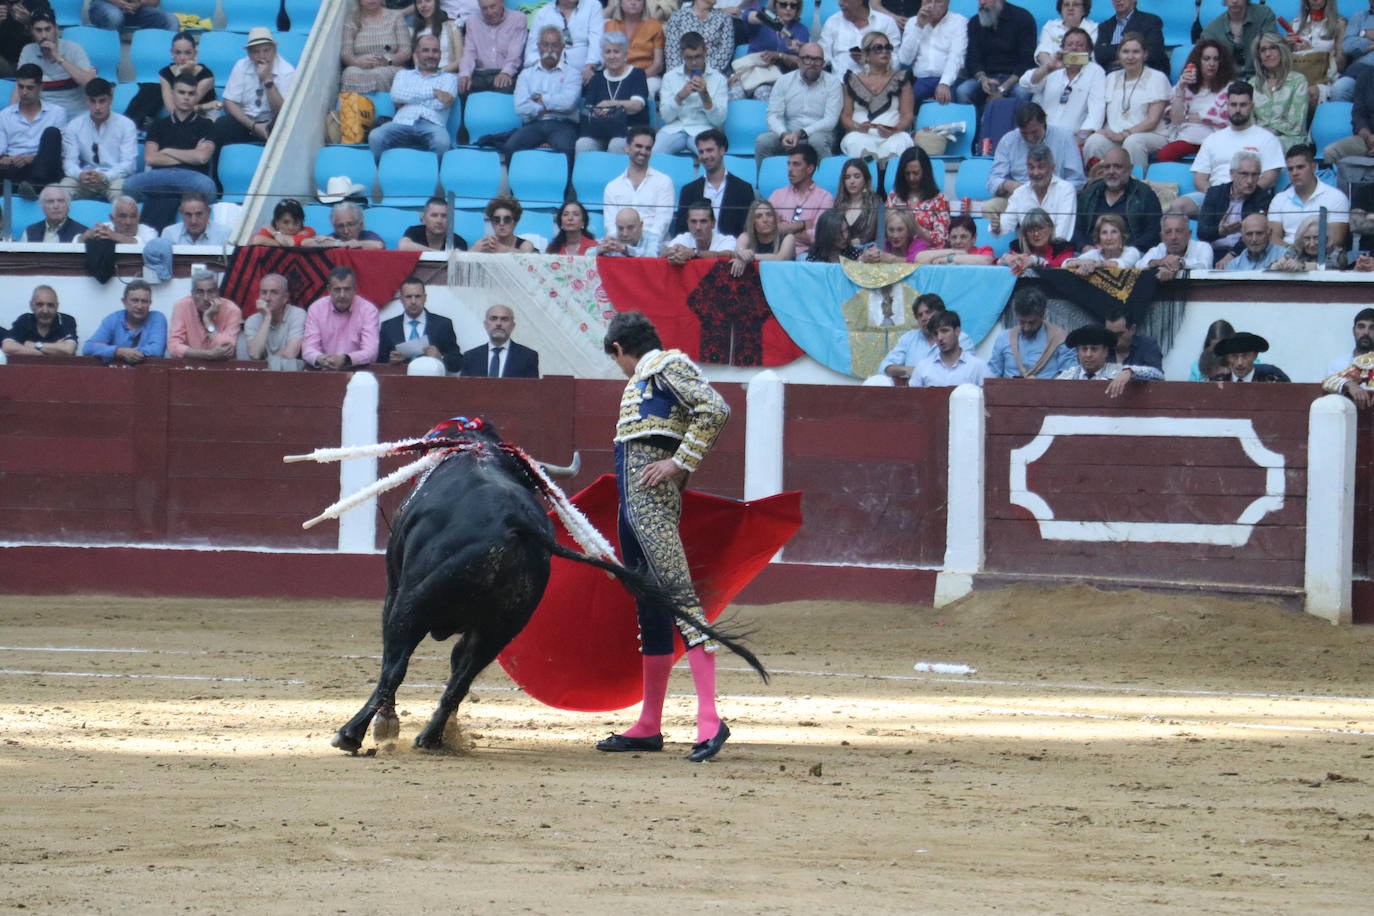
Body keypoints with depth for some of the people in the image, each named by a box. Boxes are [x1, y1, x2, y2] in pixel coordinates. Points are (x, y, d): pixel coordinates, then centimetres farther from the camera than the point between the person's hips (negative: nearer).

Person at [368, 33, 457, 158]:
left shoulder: (449, 78, 25)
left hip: (431, 125, -2)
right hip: (403, 123, 2)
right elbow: (396, 95, 7)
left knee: (441, 142, -41)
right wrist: (433, 92, 4)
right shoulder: (404, 75, 30)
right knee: (375, 137, -33)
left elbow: (445, 101, 4)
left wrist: (410, 98, 8)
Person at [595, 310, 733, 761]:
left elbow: (715, 409, -16)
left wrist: (680, 462, -17)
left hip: (652, 496, -10)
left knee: (678, 596, -18)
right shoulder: (642, 378, 24)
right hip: (632, 499, 10)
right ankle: (648, 727, 17)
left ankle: (710, 720, -26)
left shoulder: (667, 366, -3)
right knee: (649, 610, 12)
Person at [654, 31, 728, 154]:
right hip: (674, 129, 1)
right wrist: (680, 96, -13)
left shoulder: (718, 79, 7)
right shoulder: (670, 76, 12)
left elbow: (718, 120, 1)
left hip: (703, 130, -1)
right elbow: (665, 116, 4)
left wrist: (705, 95, -14)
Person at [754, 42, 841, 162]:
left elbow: (830, 120, -7)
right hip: (788, 133, 2)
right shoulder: (784, 81, 8)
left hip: (820, 133, -2)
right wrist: (784, 134, -21)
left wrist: (801, 133, -20)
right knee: (763, 141, -27)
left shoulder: (832, 82, 2)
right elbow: (773, 116, 2)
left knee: (817, 140, -37)